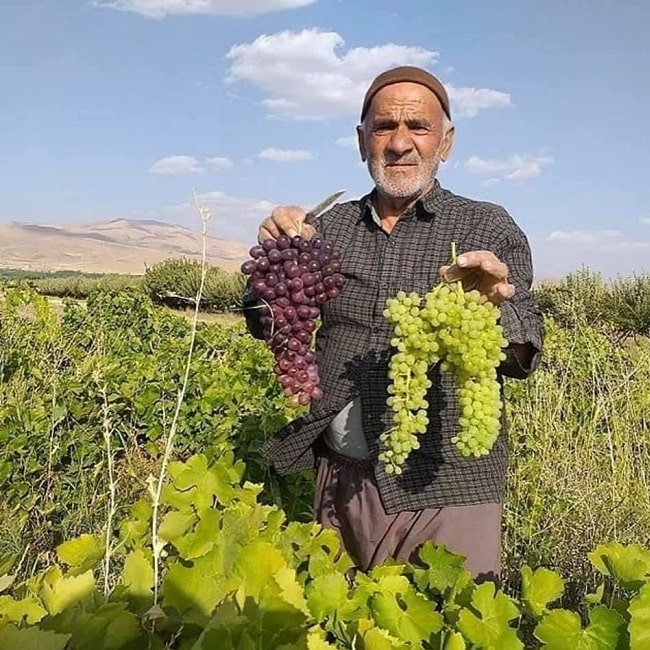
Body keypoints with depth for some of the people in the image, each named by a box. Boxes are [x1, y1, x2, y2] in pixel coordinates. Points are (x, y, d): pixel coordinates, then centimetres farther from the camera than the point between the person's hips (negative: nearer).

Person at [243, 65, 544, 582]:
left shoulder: (489, 228, -1)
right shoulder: (329, 227, 7)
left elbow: (523, 359, -9)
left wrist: (491, 306, -31)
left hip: (446, 488, -2)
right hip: (340, 481, 3)